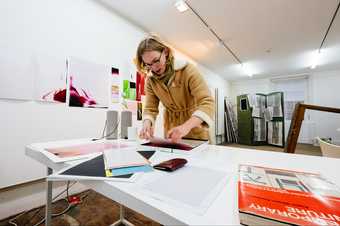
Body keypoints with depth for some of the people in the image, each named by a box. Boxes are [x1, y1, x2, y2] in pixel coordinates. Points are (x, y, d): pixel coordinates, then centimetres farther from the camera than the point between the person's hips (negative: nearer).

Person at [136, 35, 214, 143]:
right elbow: (150, 109, -7)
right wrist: (147, 124, -28)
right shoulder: (150, 80, -6)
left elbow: (207, 103, -28)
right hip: (171, 133, 3)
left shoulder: (188, 70, -19)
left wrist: (186, 126, -44)